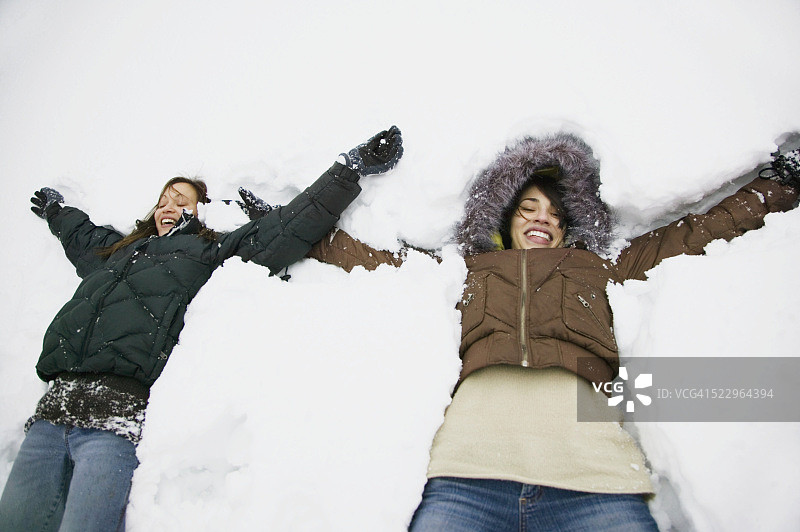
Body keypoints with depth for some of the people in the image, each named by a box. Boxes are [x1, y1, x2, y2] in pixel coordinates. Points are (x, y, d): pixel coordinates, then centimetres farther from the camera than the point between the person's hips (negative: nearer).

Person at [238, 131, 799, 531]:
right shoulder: (467, 268, 26)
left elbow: (696, 230, 34)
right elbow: (365, 254, 31)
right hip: (471, 472, 0)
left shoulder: (596, 266, 28)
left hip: (590, 472, 1)